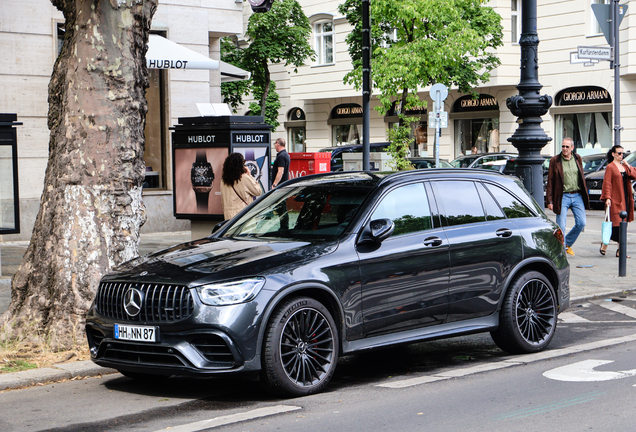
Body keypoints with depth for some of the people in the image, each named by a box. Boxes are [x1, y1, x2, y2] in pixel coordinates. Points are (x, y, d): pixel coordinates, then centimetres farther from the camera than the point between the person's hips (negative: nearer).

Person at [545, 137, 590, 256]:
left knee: (581, 223, 0)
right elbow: (550, 182, -2)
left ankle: (567, 244, 21)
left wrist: (585, 195, 12)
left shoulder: (578, 159, 9)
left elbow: (582, 178, 16)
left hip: (577, 196, 4)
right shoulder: (555, 161, -2)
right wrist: (550, 201, -6)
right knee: (561, 226, -5)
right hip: (562, 196, -3)